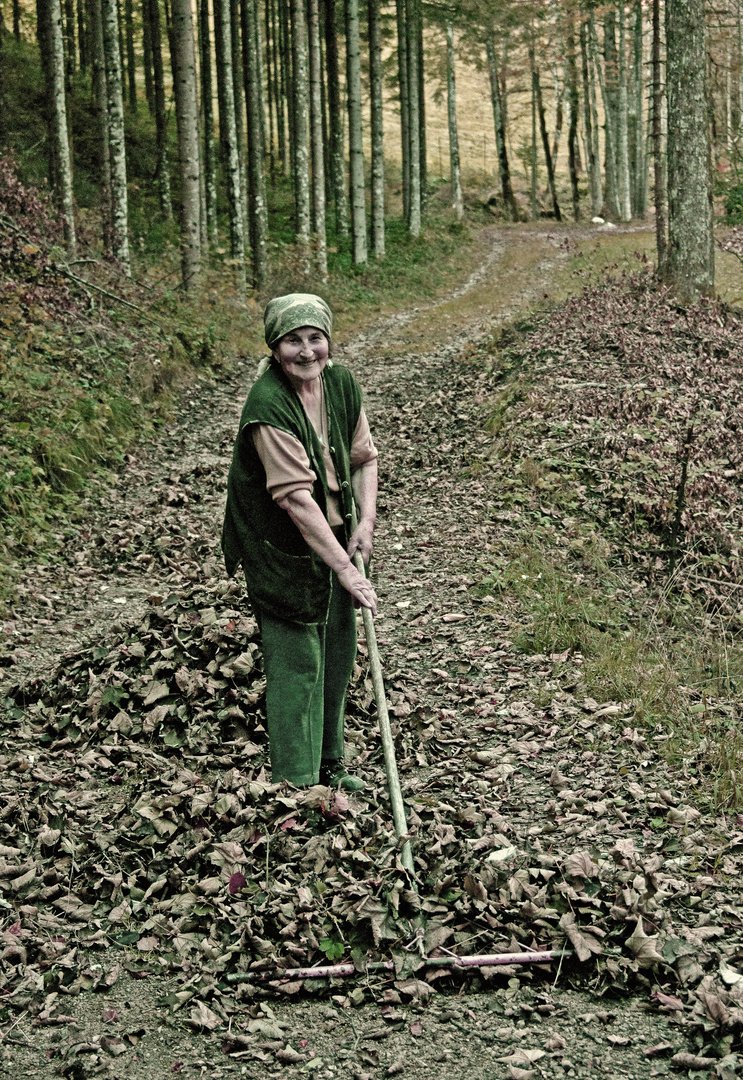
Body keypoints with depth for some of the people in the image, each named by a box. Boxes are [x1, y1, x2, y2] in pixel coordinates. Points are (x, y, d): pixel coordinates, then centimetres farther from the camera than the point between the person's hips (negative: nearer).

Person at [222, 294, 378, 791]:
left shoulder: (342, 383, -3)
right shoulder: (268, 406, -26)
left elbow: (364, 456, 9)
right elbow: (297, 498, -29)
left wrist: (367, 521, -6)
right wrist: (345, 569, -29)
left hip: (334, 538, 7)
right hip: (282, 551, -7)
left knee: (337, 655, 16)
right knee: (297, 662, -4)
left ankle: (330, 766, 34)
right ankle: (297, 783, 8)